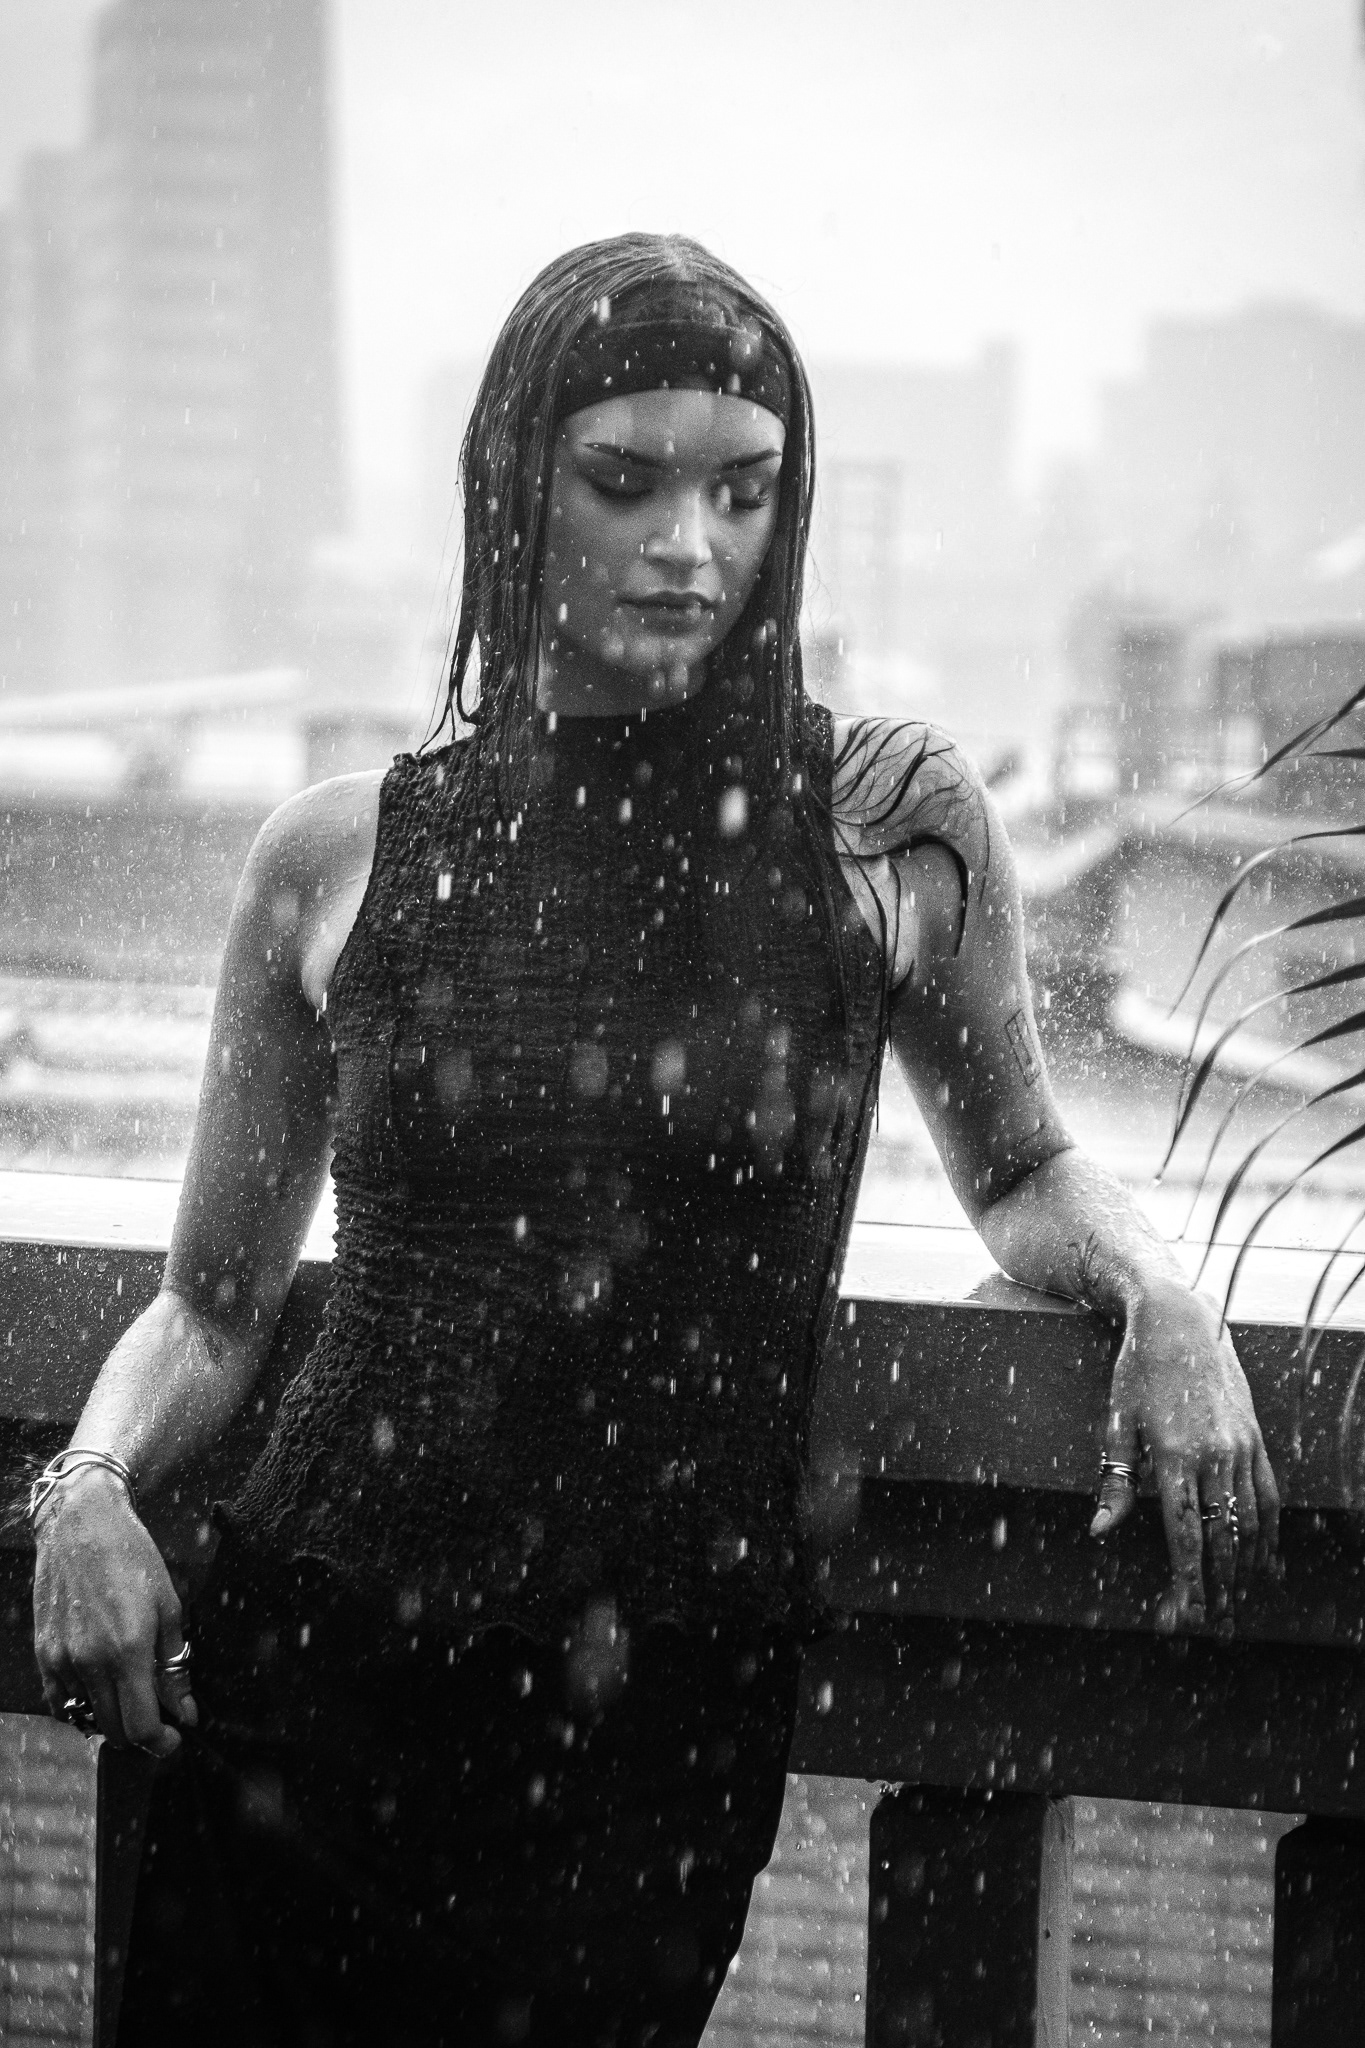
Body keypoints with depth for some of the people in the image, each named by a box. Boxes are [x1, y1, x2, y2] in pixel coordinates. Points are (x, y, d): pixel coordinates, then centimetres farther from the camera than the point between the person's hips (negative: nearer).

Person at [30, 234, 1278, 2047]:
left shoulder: (890, 824, -1)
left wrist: (1160, 1293, -3)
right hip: (314, 1675, 1)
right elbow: (210, 1306, 11)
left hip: (663, 1726, -1)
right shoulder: (342, 860, 2)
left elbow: (1020, 1171, 16)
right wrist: (92, 1488, -7)